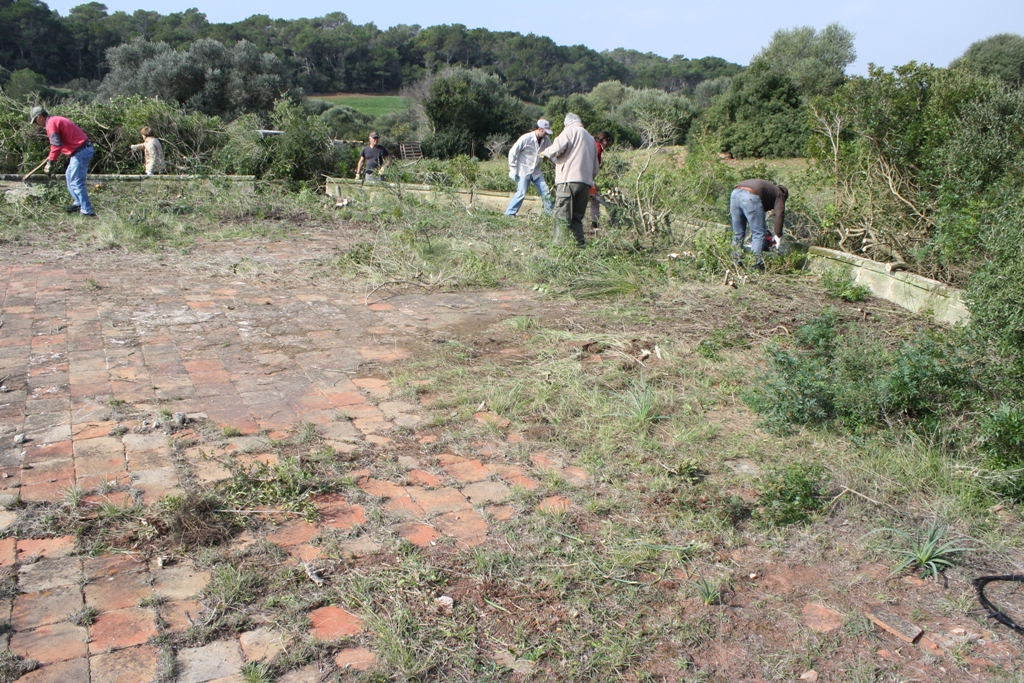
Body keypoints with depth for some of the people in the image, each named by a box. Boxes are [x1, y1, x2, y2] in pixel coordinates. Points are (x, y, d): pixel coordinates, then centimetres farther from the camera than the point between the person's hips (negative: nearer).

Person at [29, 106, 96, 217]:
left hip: (80, 152, -10)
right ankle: (78, 202, 29)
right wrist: (52, 157, 25)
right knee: (69, 176, 24)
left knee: (76, 182, -8)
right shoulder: (57, 120, 20)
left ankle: (87, 211, -9)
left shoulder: (51, 123, -10)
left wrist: (50, 161, -13)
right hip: (86, 149, 10)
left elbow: (56, 145, -19)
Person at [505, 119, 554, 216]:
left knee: (545, 192, 1)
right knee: (521, 193, -13)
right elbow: (512, 152, -11)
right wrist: (513, 170, -12)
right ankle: (509, 213, -5)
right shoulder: (526, 138, -16)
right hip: (523, 171, -6)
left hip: (536, 172, 6)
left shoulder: (546, 140, 0)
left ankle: (551, 213, 11)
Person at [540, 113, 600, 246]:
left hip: (569, 179, -7)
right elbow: (595, 168, 27)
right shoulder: (591, 138, 27)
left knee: (562, 216, -9)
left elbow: (558, 147, -11)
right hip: (586, 182, 7)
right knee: (577, 217, 12)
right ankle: (580, 244, 5)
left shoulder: (571, 131, 4)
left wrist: (545, 153, 7)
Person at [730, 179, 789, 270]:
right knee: (759, 234, 3)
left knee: (737, 233, 16)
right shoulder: (779, 194, 24)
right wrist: (778, 235, 9)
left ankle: (736, 263, 16)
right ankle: (756, 264, -3)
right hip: (750, 197, -7)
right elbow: (779, 214, 7)